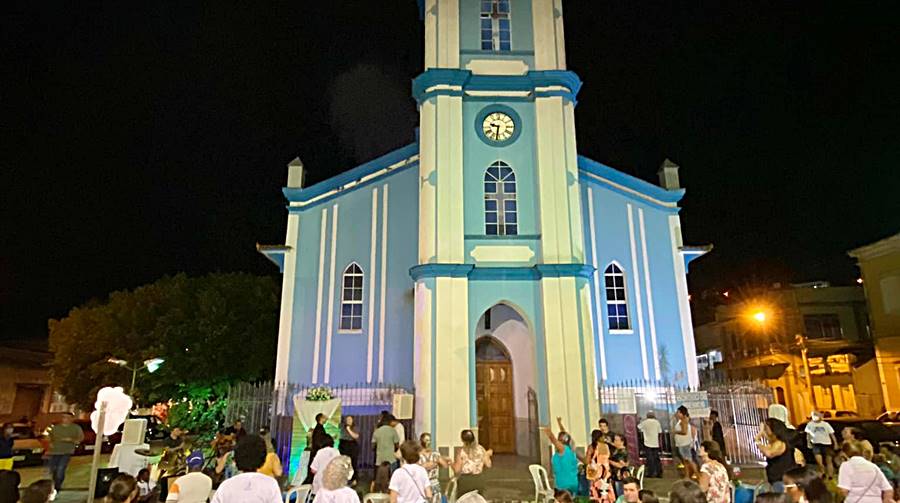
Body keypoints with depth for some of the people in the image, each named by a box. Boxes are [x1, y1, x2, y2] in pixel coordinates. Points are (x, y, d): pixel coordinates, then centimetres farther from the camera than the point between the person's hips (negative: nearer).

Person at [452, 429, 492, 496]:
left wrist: (451, 463, 10)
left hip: (465, 480, -3)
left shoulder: (461, 451, -11)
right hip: (478, 480, 3)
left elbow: (457, 469, -9)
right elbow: (488, 465, 4)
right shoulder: (481, 449, -1)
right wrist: (487, 455, 21)